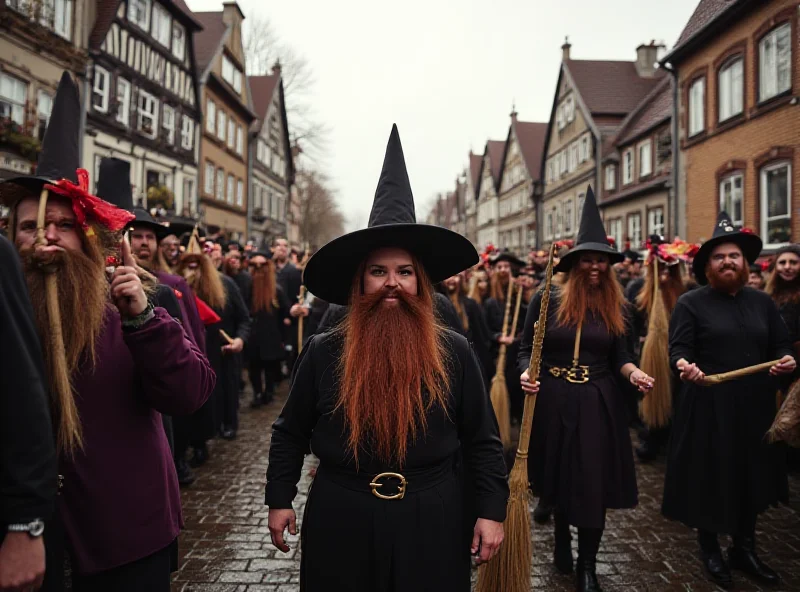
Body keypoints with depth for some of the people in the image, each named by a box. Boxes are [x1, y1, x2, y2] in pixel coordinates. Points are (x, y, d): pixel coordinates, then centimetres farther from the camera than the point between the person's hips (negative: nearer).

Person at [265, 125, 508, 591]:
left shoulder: (454, 353, -6)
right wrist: (280, 498, 5)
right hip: (341, 525, 1)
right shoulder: (324, 353, -5)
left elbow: (483, 441, -1)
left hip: (431, 527, 0)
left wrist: (492, 510, -5)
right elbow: (290, 433, 6)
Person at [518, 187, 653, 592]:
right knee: (558, 476, 15)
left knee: (593, 483, 3)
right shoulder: (546, 299, -7)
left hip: (597, 404, 1)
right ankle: (562, 539, 41)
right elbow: (526, 349, -2)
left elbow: (619, 355, 8)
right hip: (553, 402, -1)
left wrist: (633, 373, -12)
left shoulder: (615, 306, 2)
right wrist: (525, 373, -21)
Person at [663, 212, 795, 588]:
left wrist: (785, 359, -10)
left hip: (755, 405, 5)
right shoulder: (690, 303, -5)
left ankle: (744, 550, 32)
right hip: (708, 407, -5)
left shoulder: (762, 302, 9)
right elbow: (679, 348, -13)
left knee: (752, 476, 14)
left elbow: (781, 344, 13)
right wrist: (684, 366, -35)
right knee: (710, 478, 5)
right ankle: (710, 552, 25)